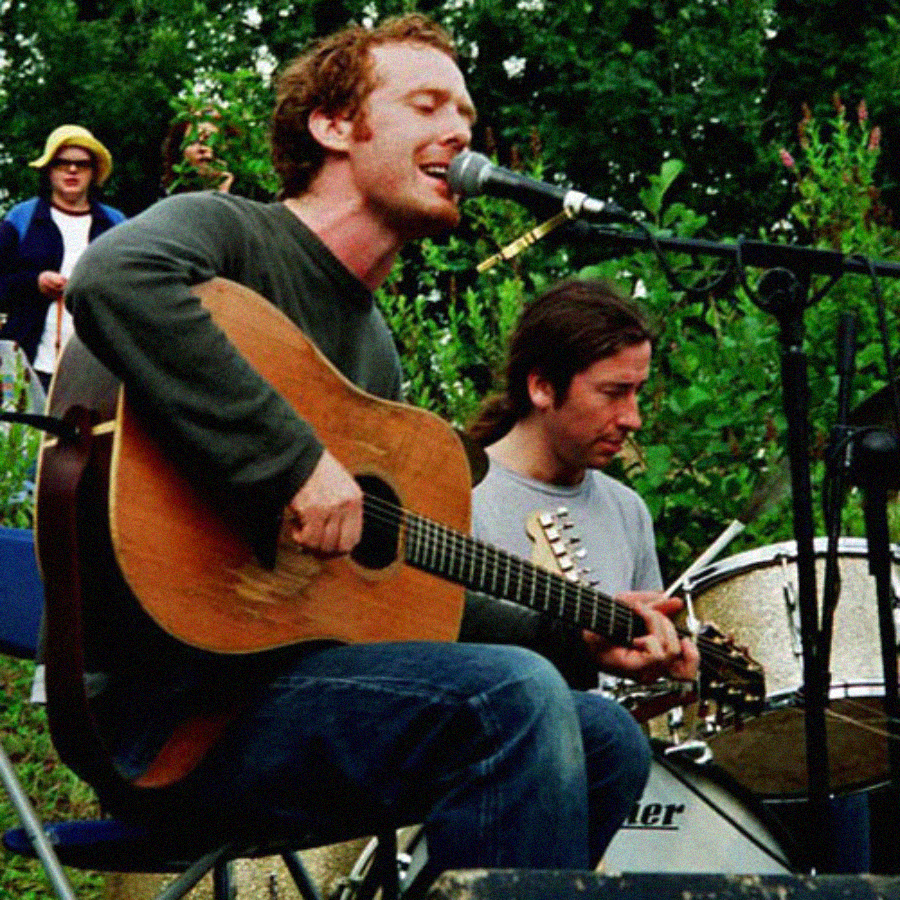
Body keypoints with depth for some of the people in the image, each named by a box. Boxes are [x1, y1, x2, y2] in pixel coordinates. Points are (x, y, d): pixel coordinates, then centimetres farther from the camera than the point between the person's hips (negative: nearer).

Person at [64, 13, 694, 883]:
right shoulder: (230, 234, -5)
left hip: (279, 674, 10)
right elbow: (114, 280, -31)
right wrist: (293, 461, -31)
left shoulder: (376, 349, 20)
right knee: (513, 700, -25)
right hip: (165, 708, -9)